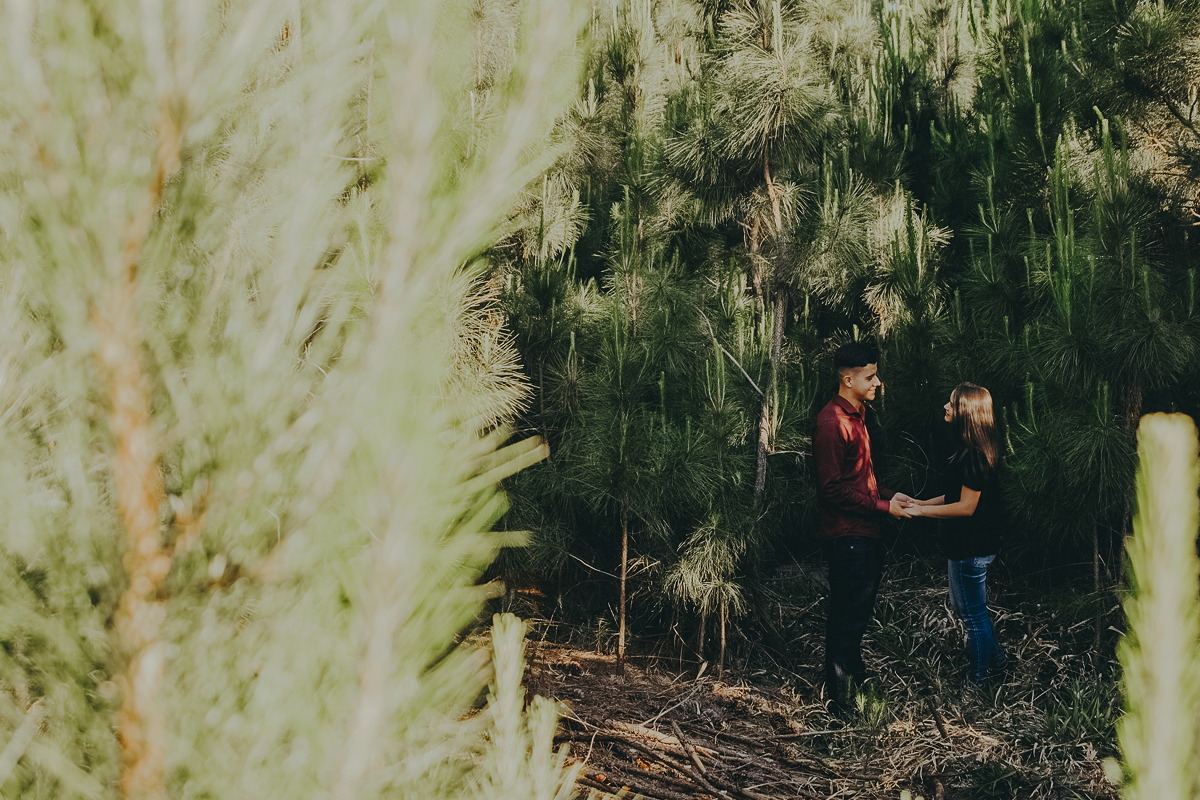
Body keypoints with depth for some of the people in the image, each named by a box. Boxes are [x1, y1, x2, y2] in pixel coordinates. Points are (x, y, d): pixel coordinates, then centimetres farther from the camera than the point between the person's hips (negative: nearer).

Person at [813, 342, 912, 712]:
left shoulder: (856, 417, 14)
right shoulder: (832, 422, -19)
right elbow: (833, 489, -21)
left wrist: (889, 496, 9)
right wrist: (883, 506, -17)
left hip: (865, 534, 10)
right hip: (847, 537, -10)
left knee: (859, 612, 21)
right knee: (847, 618, -1)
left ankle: (856, 677, 37)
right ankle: (841, 700, 8)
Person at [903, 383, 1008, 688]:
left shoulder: (974, 456, -24)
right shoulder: (974, 451, 8)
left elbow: (966, 507, -23)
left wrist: (920, 511, -18)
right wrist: (921, 503, 10)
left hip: (971, 548, -10)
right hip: (969, 545, 10)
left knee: (973, 612, 6)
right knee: (964, 607, 23)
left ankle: (981, 675, 21)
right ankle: (995, 658, 35)